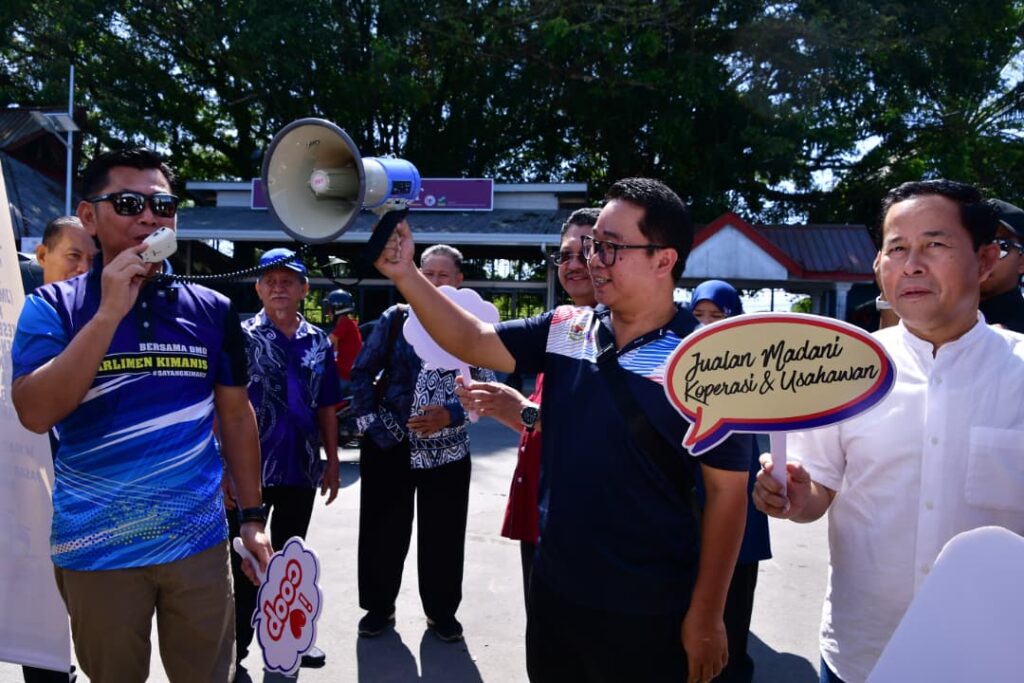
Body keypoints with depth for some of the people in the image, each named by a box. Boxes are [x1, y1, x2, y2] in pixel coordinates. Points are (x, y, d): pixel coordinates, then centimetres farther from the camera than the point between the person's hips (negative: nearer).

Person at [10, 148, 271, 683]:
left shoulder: (212, 310, 0)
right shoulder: (53, 307, -4)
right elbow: (35, 414, -18)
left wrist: (252, 517, 4)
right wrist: (110, 311, -22)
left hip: (198, 540, 1)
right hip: (96, 548, -1)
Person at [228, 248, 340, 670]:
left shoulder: (319, 342, 5)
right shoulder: (240, 337, -6)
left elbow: (326, 408, 9)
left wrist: (332, 462, 7)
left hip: (301, 470, 4)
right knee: (243, 561, 8)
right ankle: (234, 646, 24)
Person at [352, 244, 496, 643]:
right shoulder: (395, 318, 1)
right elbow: (361, 373, 4)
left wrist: (450, 415, -19)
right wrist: (370, 422, -5)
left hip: (447, 449, 0)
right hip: (389, 445, 1)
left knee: (443, 535, 9)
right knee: (382, 530, 11)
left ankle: (441, 611, 29)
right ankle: (378, 606, 31)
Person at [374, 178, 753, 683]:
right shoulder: (564, 329, -1)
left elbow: (727, 493, -12)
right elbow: (473, 342, 2)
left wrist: (706, 616, -10)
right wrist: (406, 274, -11)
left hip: (647, 612, -5)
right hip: (553, 590, 5)